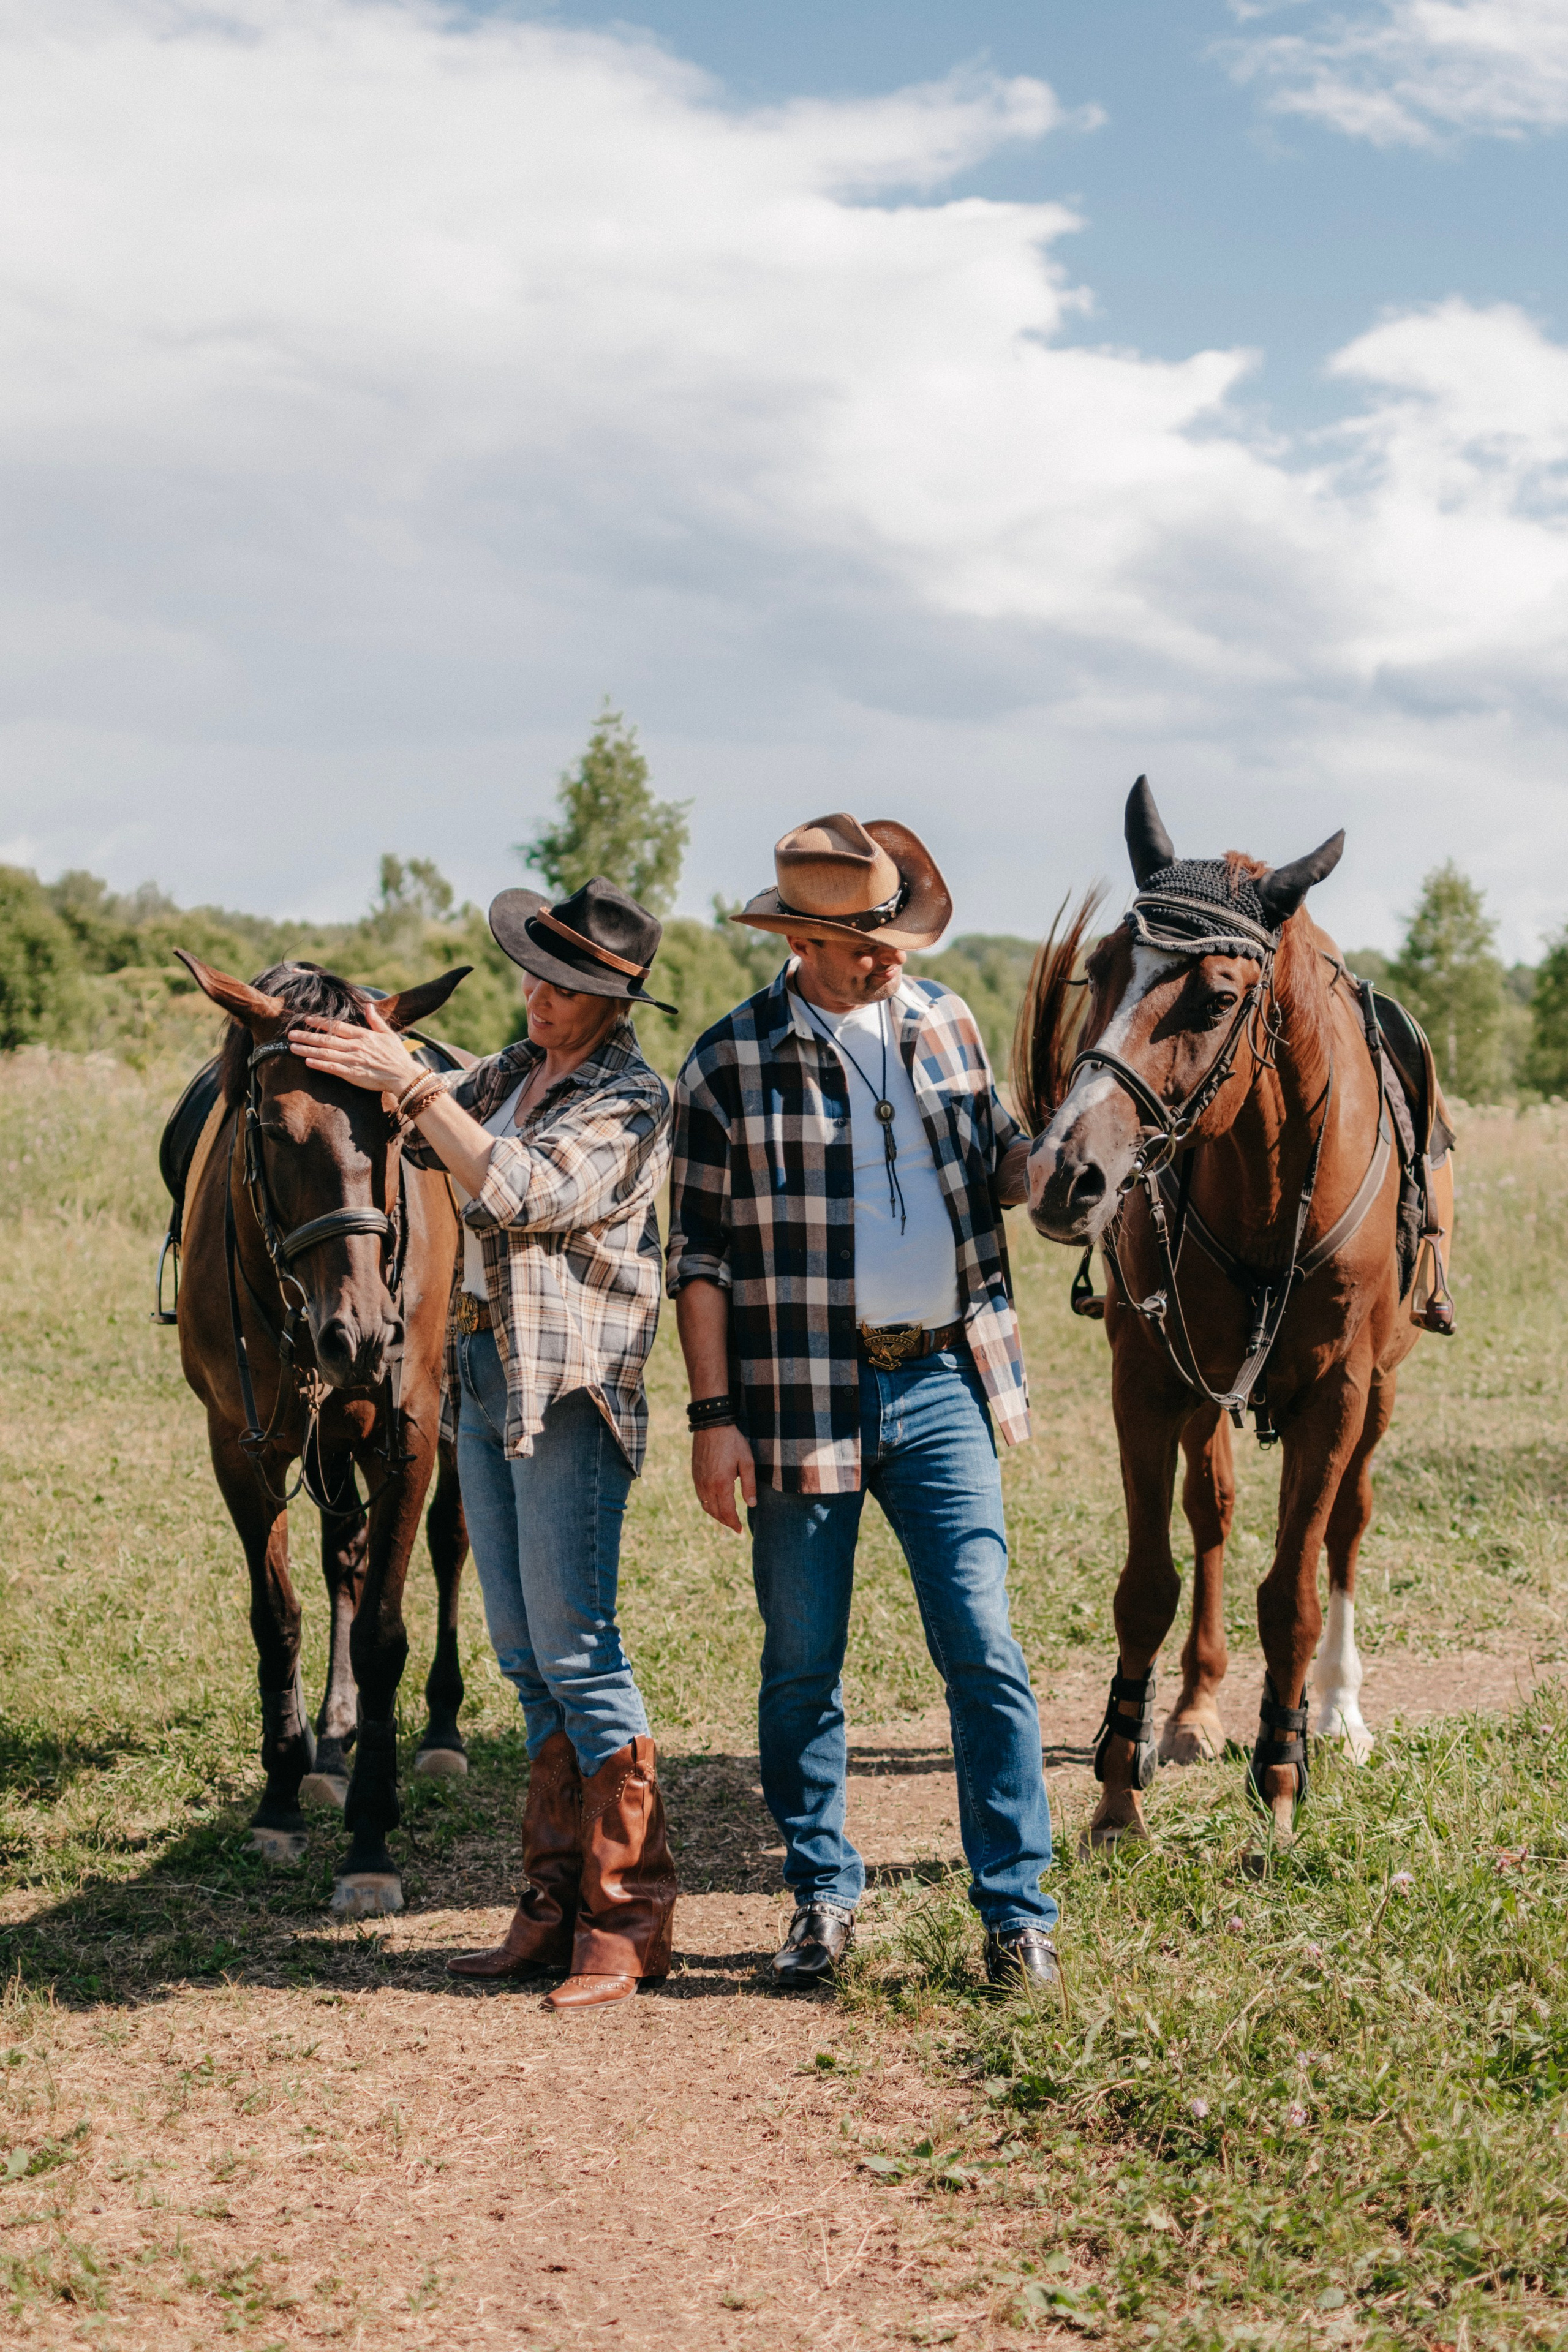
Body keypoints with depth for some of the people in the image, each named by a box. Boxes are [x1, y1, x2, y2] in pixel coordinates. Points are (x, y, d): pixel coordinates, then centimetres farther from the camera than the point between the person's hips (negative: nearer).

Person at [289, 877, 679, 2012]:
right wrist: (365, 1062, 7)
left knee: (574, 1646, -9)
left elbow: (520, 1191, -22)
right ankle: (559, 1905, 17)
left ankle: (630, 1919, -2)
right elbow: (430, 1136, 26)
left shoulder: (632, 1100, -11)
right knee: (525, 1653, 10)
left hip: (570, 1386, -8)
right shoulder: (518, 1071, 14)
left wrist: (407, 1078, -20)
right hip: (485, 1373, 9)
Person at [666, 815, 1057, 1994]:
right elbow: (700, 1256, -4)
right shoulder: (731, 1062, -4)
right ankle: (824, 1896, 26)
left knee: (984, 1652, 0)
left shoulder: (946, 1022, 7)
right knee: (803, 1666, 9)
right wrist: (713, 1417, -9)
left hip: (942, 1383, 2)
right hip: (802, 1397, -2)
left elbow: (999, 1164, 18)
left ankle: (1019, 1910, 9)